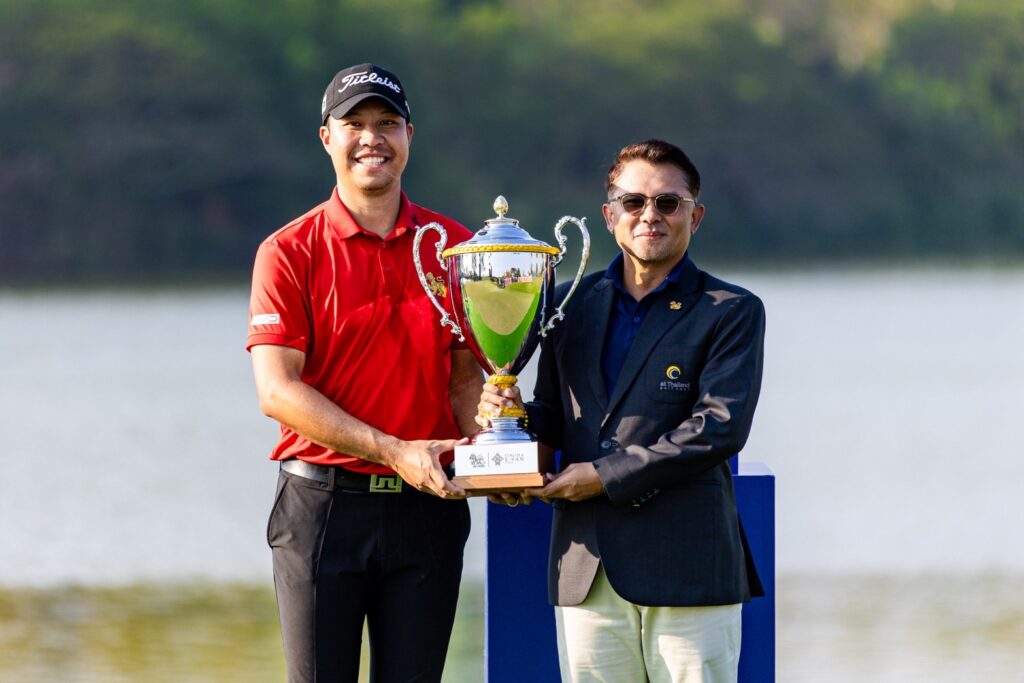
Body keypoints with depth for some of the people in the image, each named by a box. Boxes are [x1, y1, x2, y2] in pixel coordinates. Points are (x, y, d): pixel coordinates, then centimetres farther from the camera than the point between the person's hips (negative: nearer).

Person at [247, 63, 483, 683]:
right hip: (322, 507, -3)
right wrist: (394, 452, -19)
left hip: (427, 509, 3)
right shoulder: (289, 253, -3)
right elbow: (277, 390, -11)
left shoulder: (453, 248, 7)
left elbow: (467, 375, 14)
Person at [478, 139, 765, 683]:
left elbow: (720, 427, -10)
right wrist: (510, 414, -3)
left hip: (685, 570, -4)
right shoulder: (573, 305, 16)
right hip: (585, 570, 4)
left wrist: (605, 475, -13)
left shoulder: (731, 312, 2)